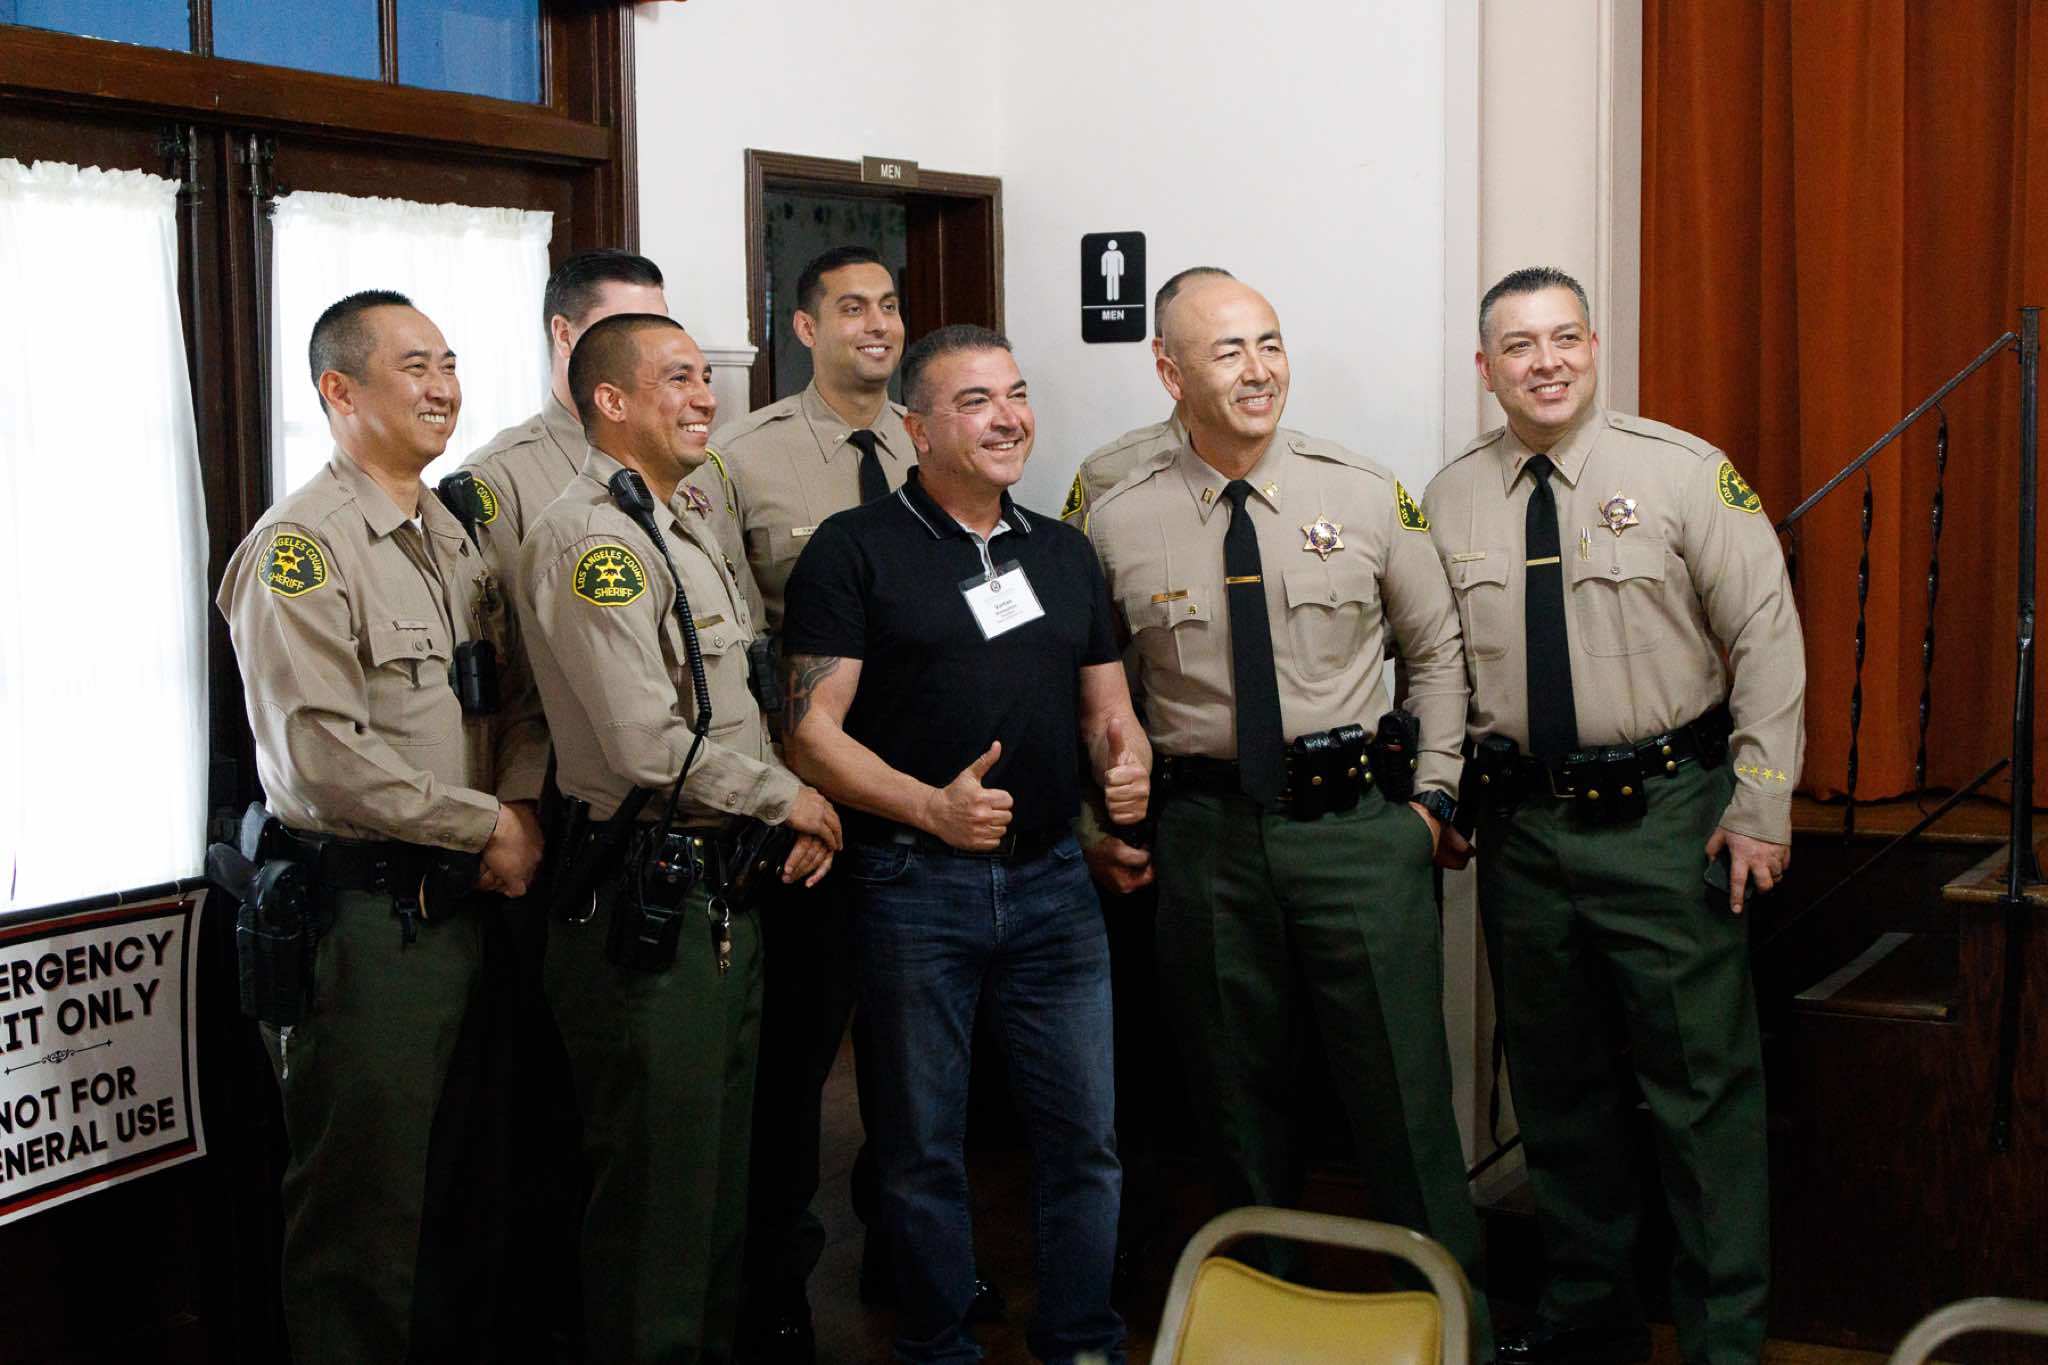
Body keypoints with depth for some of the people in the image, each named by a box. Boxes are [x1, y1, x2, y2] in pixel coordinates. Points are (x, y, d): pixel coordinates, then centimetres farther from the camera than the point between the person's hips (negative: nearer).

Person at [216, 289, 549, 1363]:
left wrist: (523, 813, -4)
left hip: (472, 902, 8)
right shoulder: (301, 549, -12)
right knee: (364, 1205, 1)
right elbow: (324, 758, -21)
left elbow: (519, 698, 15)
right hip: (366, 909, -8)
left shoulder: (461, 537, 14)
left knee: (458, 1185, 19)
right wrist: (486, 826, -14)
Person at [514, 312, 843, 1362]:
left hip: (719, 896, 10)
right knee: (656, 1191, -2)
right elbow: (648, 744, -23)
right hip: (644, 902, -10)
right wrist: (788, 798, -9)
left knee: (721, 1175, 18)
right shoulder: (590, 536, -15)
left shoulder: (684, 529, 17)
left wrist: (790, 820, 7)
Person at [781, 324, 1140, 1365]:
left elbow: (1107, 705, 19)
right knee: (924, 1148, 7)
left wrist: (1126, 762, -4)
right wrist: (932, 808, -20)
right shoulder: (854, 549, -3)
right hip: (915, 882, -4)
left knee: (1085, 1133, 7)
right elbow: (811, 731, -8)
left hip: (1052, 877, 4)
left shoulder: (1065, 553, 14)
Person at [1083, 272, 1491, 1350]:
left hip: (1357, 827, 0)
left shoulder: (1367, 496, 0)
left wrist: (1432, 797, 5)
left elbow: (1437, 649, 11)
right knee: (1238, 1107, 12)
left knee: (1403, 1100, 2)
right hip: (1205, 842, 1)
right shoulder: (1119, 523, -1)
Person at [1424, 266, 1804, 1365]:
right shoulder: (1450, 502, 5)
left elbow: (1768, 640, -5)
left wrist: (1760, 806, -8)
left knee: (1704, 1086, 0)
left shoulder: (1683, 472, -6)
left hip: (1666, 820, -4)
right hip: (1523, 825, 4)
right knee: (1558, 1087, 15)